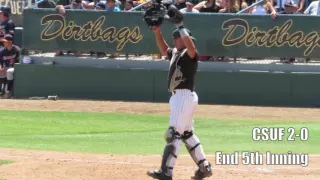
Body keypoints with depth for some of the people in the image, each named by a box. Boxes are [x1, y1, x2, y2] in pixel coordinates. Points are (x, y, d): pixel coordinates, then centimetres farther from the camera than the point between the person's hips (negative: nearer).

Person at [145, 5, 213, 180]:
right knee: (187, 134, 16)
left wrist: (179, 25, -29)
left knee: (173, 133, -13)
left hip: (185, 96, -10)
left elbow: (190, 45, -32)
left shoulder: (190, 54, -11)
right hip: (178, 97, 10)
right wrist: (157, 31, 15)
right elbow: (163, 49, 29)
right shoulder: (175, 53, 16)